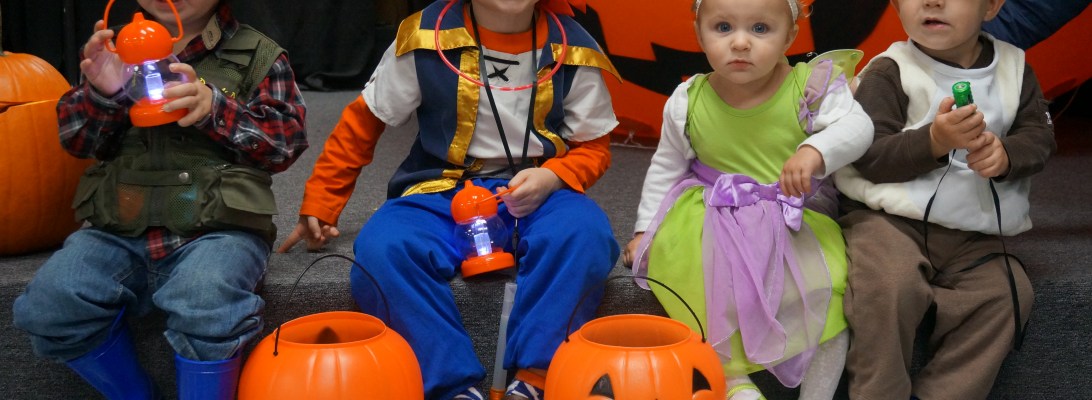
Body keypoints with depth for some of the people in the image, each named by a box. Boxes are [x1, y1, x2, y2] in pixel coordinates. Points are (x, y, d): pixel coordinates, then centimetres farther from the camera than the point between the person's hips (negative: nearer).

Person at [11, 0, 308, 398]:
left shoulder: (257, 55, 6)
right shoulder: (115, 48, 14)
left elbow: (286, 140, -2)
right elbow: (75, 138, 10)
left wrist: (214, 108, -18)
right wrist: (103, 94, -13)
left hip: (217, 228, -3)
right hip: (119, 231, 4)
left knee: (204, 306, -36)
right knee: (48, 304, -21)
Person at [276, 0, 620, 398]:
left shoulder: (573, 48, -1)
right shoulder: (424, 37, -4)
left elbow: (593, 146, 7)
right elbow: (362, 121, 6)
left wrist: (553, 178, -15)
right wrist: (319, 205, 5)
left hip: (537, 192, 0)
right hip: (442, 191, 0)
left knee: (583, 234, -35)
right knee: (381, 250, -33)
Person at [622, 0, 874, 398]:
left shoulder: (810, 88, -12)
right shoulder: (688, 102, -6)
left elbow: (857, 127, -21)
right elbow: (666, 167, 8)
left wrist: (815, 151, -41)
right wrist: (645, 229, 9)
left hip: (796, 225, -1)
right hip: (713, 227, 1)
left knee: (830, 301, -14)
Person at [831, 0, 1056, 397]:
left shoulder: (1013, 67, 7)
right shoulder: (889, 71, -8)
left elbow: (1039, 134, 6)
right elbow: (868, 156, -13)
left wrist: (1006, 154, -16)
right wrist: (934, 142, -27)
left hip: (972, 232, 5)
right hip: (889, 217, -5)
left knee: (1006, 294, -15)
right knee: (892, 286, -31)